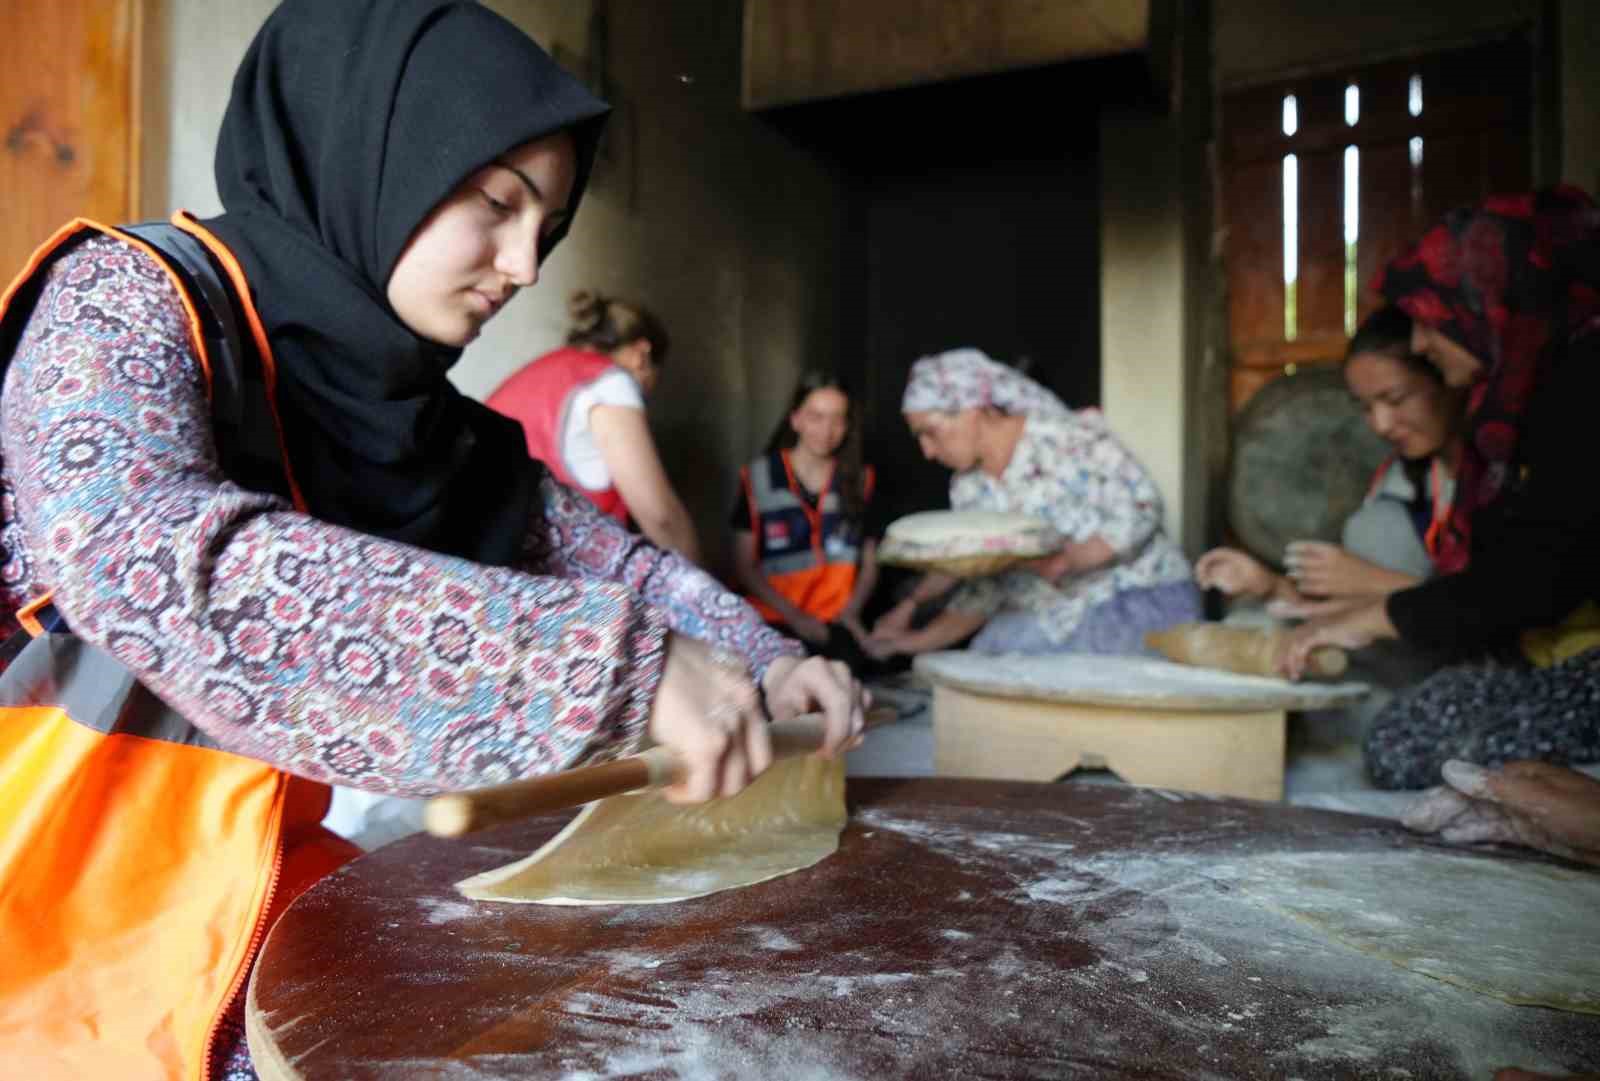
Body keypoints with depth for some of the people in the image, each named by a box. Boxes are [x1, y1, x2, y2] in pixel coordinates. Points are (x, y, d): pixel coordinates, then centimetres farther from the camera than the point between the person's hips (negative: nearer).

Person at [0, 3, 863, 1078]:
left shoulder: (428, 420, 5)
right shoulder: (130, 299, -14)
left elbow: (611, 557, 9)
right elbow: (134, 553, -33)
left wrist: (762, 665, -9)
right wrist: (621, 658, -38)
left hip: (287, 918, 6)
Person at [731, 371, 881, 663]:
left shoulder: (860, 481, 11)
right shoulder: (758, 478, 2)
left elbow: (870, 565, 14)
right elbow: (745, 566, 2)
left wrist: (851, 611, -4)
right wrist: (794, 616, -9)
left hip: (836, 624, 2)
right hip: (774, 622, -2)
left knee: (852, 662, -29)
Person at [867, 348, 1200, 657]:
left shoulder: (1067, 437, -12)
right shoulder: (969, 488, 6)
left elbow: (1141, 511, -16)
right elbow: (983, 590, 10)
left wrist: (1067, 561, -29)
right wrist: (924, 639, 2)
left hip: (1135, 604, -5)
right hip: (1047, 627, 6)